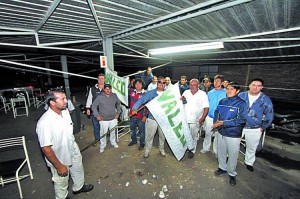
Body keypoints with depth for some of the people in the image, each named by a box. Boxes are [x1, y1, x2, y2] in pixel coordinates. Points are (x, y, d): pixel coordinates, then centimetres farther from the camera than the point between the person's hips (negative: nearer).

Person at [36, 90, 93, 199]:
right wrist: (59, 166, -20)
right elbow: (46, 148, -27)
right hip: (59, 159, -6)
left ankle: (79, 187, 58)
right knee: (61, 183, 22)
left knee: (78, 171, 29)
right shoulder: (44, 122, -33)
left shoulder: (65, 111, -12)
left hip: (73, 152, 7)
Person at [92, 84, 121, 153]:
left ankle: (113, 142, 44)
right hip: (103, 119, -2)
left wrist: (118, 112, 7)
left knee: (113, 132, 19)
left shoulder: (114, 96, -4)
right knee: (103, 133, 10)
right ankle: (102, 146, 33)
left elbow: (118, 104, 12)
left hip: (113, 118, 3)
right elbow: (93, 106, -3)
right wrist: (97, 115, -8)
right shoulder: (99, 97, -11)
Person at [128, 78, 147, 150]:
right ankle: (134, 140, 45)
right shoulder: (131, 91, 0)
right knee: (132, 129, 22)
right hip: (132, 115, 5)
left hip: (141, 116, -5)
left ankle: (142, 143, 30)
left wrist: (145, 116, -13)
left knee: (141, 131, 9)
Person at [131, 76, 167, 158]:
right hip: (152, 119, -2)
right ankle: (147, 150, 31)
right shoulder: (151, 93, -5)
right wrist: (135, 108, -27)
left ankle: (162, 149, 43)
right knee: (149, 136, 9)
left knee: (162, 135, 19)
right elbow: (141, 100, -12)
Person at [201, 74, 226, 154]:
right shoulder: (210, 93, 3)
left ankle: (216, 151, 29)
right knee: (208, 133, 13)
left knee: (218, 135, 12)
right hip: (210, 117, 2)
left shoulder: (226, 93, -6)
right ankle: (206, 148, 30)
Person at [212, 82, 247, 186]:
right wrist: (216, 122, -8)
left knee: (233, 155, 11)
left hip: (233, 134, -5)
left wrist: (224, 123, -24)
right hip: (221, 132, 5)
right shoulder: (222, 101, 1)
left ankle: (232, 174, 34)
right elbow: (217, 112, 11)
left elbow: (242, 119, -20)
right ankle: (222, 168, 44)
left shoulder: (241, 103, -15)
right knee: (221, 152, 20)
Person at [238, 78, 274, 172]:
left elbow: (269, 115, 0)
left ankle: (249, 162, 42)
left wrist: (263, 127, 0)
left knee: (251, 147, 18)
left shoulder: (265, 100, -7)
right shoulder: (241, 96, -6)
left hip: (254, 129, 0)